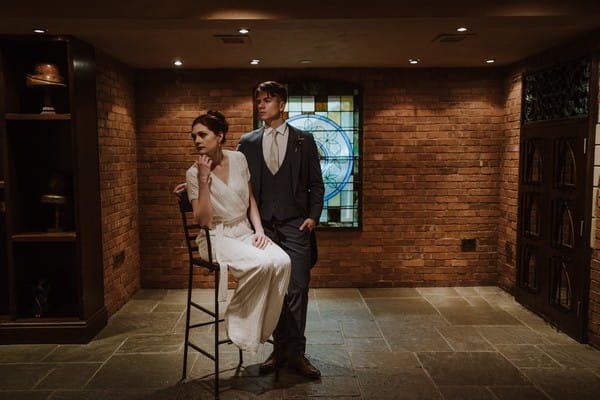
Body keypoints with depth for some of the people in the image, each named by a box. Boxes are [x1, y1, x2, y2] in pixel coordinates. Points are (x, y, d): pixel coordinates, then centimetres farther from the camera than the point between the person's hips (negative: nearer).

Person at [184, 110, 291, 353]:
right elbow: (203, 221, -15)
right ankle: (240, 324, -9)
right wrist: (204, 180, -21)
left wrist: (259, 230, -2)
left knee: (282, 261, -25)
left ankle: (262, 325, -8)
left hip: (245, 232, 4)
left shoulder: (238, 159, 2)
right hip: (217, 238, -4)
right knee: (262, 263, -31)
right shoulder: (193, 174, -8)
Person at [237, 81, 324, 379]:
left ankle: (295, 352, 7)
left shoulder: (304, 140, 7)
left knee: (297, 289, -3)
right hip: (262, 226, 2)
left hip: (295, 225, -1)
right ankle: (280, 349, 19)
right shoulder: (247, 142, 11)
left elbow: (316, 184, 7)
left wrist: (313, 216, -3)